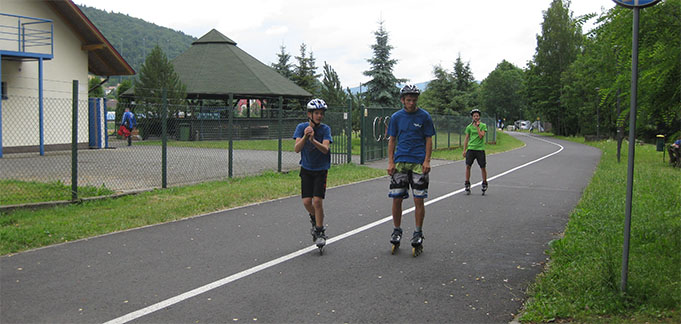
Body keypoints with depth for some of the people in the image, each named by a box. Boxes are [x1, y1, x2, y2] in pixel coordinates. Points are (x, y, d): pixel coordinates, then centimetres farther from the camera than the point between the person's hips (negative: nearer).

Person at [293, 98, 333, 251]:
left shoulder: (325, 129, -9)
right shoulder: (301, 127, -6)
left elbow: (325, 149, -24)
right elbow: (296, 149, -17)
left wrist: (313, 140, -41)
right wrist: (305, 136, -35)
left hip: (321, 169, -2)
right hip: (306, 169, 2)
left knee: (317, 200, -12)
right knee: (307, 201, -5)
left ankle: (320, 232, 3)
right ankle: (314, 219, 27)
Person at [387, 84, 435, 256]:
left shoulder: (424, 116, 2)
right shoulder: (396, 117, 7)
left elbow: (428, 140, 3)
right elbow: (392, 140, 10)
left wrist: (427, 161, -7)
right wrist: (390, 162, 1)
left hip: (418, 163, -2)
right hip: (400, 162, 2)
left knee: (419, 200, -1)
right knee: (397, 198, 1)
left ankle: (418, 234, 10)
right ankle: (397, 231, 17)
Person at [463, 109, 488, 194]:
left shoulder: (483, 125, 2)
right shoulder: (469, 127, 8)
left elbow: (481, 136, -11)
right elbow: (466, 138, 11)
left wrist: (477, 126, -12)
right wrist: (464, 150, 6)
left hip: (480, 149, -2)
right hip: (471, 149, 2)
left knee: (483, 167, 2)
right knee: (468, 166, -6)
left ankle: (484, 183, 18)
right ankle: (467, 184, 3)